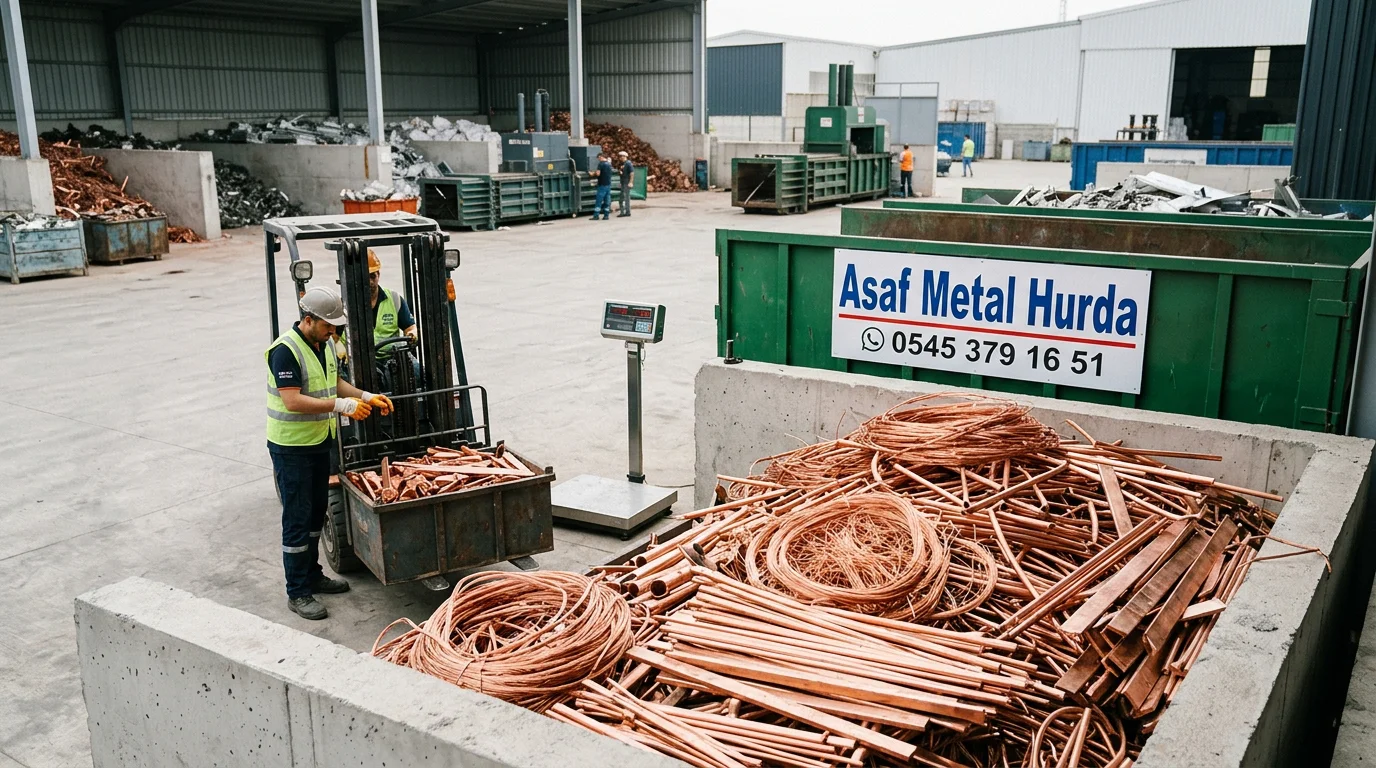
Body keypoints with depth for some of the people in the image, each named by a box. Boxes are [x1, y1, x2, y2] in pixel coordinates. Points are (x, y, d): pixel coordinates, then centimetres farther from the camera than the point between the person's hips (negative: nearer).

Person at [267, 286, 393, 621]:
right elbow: (292, 401, -28)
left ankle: (312, 575, 32)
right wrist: (340, 405, -30)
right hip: (291, 446, -9)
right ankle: (297, 593, 7)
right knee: (297, 518, -2)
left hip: (320, 440, 9)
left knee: (317, 511, 18)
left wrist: (366, 396, 4)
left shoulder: (325, 344, 6)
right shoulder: (285, 350, -21)